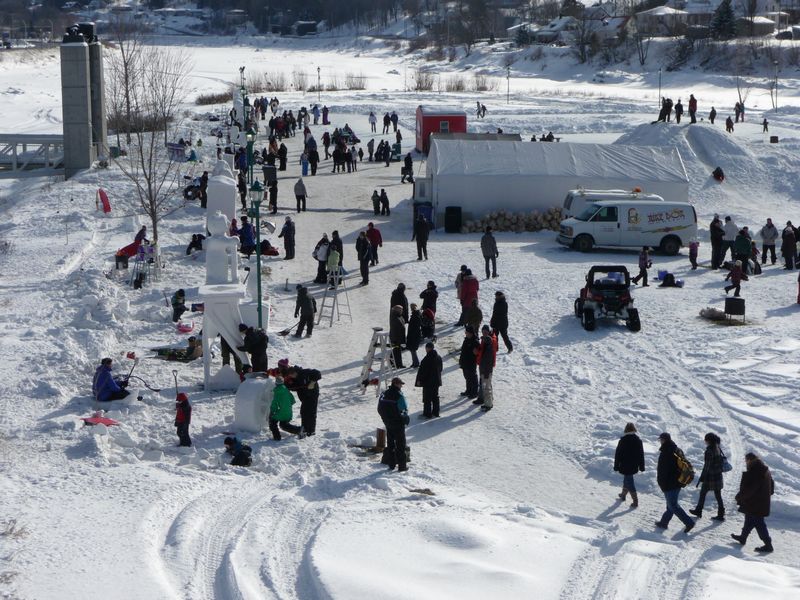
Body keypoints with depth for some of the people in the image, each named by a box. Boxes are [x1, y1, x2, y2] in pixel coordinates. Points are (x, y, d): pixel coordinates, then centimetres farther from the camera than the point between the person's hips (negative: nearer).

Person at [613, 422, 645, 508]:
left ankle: (635, 501, -2)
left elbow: (618, 454, -9)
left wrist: (616, 466, 0)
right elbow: (641, 454, 4)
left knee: (629, 482, 1)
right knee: (627, 479, 25)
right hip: (634, 466, 5)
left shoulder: (623, 440, -14)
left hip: (625, 466, -5)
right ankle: (623, 494, 41)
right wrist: (642, 467, 12)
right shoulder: (638, 440, -3)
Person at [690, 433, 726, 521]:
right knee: (718, 495, 9)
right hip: (718, 476, 7)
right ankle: (721, 514, 8)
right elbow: (722, 461, 13)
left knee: (702, 493, 11)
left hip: (709, 477, -7)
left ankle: (698, 511, 25)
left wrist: (701, 478, -15)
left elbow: (707, 465, -20)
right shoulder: (718, 449, 4)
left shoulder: (709, 451, -20)